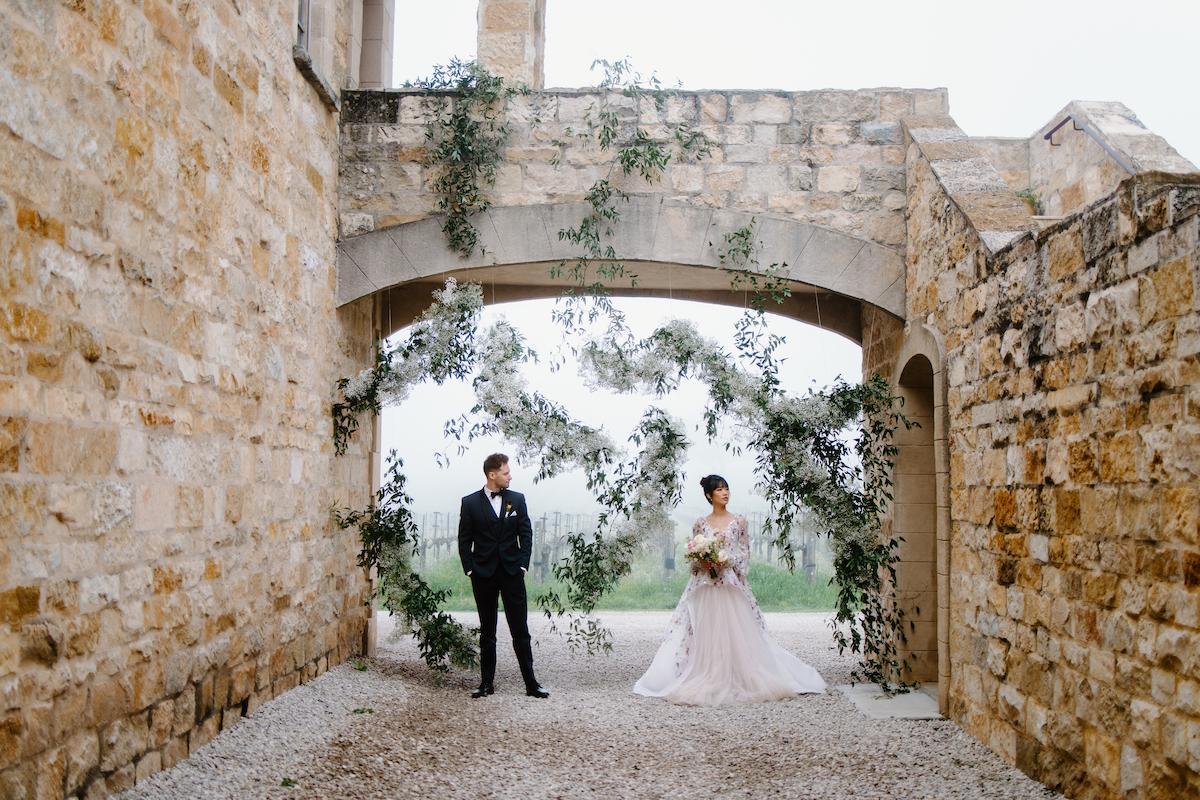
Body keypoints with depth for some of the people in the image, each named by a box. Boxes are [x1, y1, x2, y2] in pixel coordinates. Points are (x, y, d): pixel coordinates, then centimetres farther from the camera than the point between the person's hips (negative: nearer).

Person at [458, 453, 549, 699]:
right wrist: (470, 570, -5)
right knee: (487, 632, 8)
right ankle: (487, 683, 15)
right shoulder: (470, 502, 0)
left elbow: (526, 535, 5)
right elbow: (464, 540, 2)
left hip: (512, 572, 1)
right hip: (483, 575, -1)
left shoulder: (517, 499, 5)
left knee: (520, 630, 1)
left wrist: (523, 566, -3)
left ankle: (531, 683, 5)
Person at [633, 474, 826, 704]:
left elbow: (745, 553, 3)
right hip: (705, 586, 1)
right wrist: (701, 562, -10)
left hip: (731, 584, -1)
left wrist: (727, 560, -12)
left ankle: (737, 679, 7)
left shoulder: (738, 521, 4)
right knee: (706, 632, 0)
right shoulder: (700, 523, 7)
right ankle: (707, 682, 7)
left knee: (734, 631, -2)